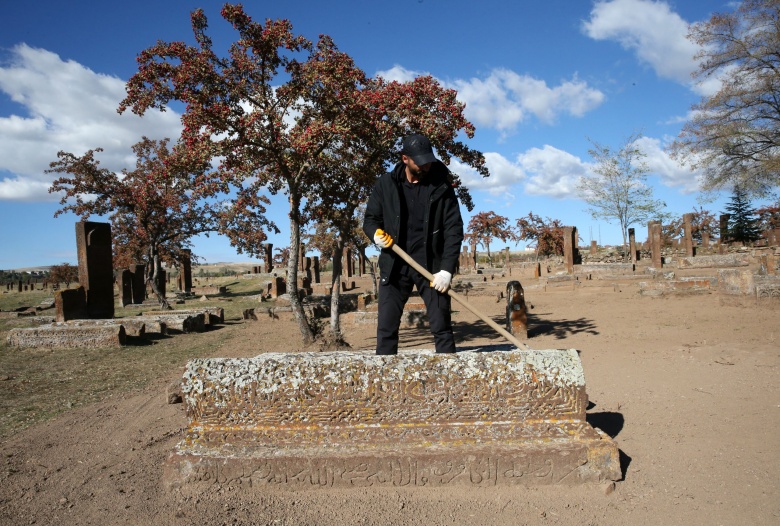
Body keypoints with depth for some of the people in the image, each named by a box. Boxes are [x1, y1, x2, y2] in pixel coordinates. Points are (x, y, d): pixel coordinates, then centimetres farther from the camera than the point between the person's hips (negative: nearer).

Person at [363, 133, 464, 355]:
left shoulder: (441, 186, -1)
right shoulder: (386, 184, 3)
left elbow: (454, 229, -4)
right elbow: (370, 218, 11)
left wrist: (446, 270, -13)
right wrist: (376, 232, -14)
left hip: (431, 266, -1)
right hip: (394, 265, 2)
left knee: (441, 326, 2)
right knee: (386, 327, 2)